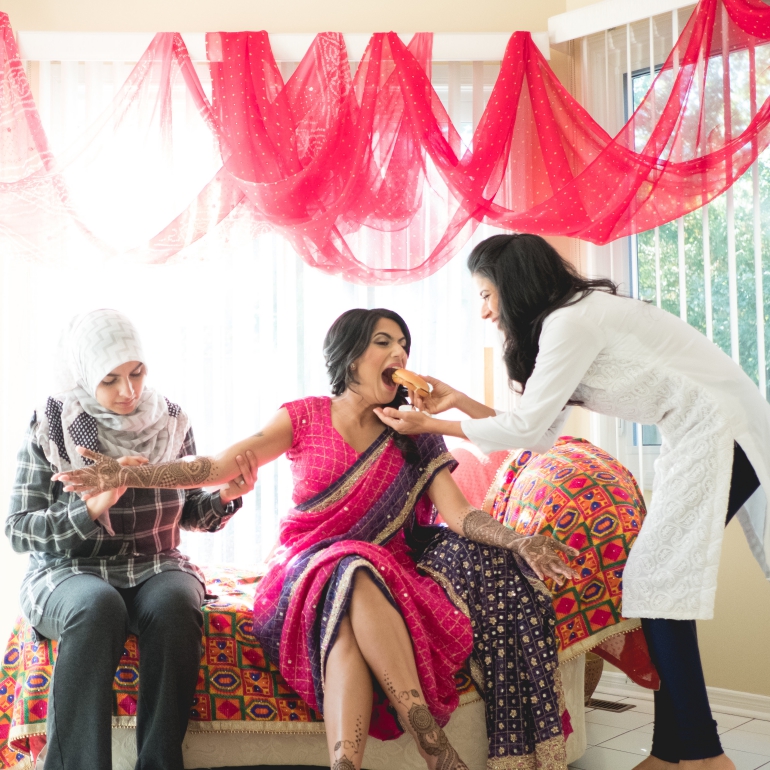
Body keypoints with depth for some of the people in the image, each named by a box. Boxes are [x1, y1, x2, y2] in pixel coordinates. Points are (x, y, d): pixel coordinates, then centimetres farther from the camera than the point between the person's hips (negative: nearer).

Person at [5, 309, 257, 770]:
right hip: (69, 572, -2)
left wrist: (226, 496, -11)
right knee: (98, 605, -36)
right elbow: (17, 529, -7)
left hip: (155, 568, 2)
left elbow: (191, 514, 12)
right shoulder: (51, 428, -4)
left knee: (175, 603, -33)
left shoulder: (171, 422, 4)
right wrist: (95, 506, -22)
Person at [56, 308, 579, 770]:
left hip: (388, 581, 2)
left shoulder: (413, 437, 10)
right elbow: (220, 465, -6)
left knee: (349, 633, -35)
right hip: (309, 575, -1)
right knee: (354, 570, -36)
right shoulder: (304, 418, 6)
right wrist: (130, 475, -22)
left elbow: (460, 515, -1)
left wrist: (518, 542, -23)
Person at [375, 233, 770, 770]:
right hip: (701, 440, 10)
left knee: (655, 582, -9)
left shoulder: (571, 319, -15)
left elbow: (527, 425, -14)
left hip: (721, 430, -10)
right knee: (656, 582, 6)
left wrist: (432, 425, -5)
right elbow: (541, 434, 13)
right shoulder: (571, 319, 15)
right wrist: (457, 401, 10)